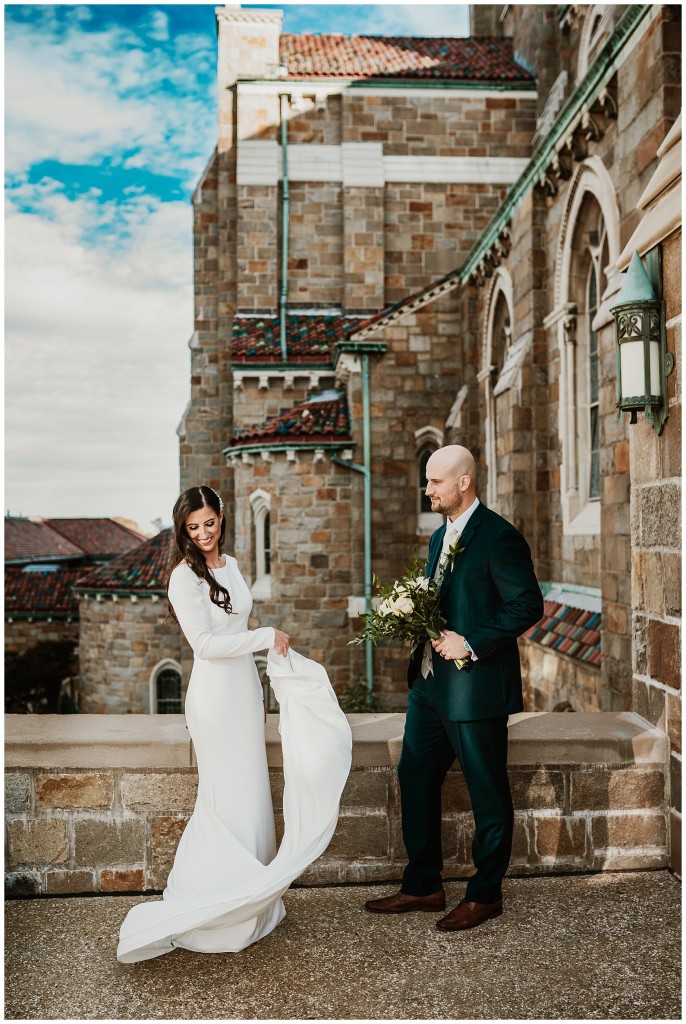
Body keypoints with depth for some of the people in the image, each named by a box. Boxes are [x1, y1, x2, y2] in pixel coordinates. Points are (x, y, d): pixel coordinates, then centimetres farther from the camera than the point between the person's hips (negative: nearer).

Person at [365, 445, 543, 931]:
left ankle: (486, 894, 24)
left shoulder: (499, 537, -14)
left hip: (476, 686, -9)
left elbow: (528, 605, -18)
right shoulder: (441, 536, 14)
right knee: (415, 777, 14)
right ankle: (423, 886, 29)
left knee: (488, 793, 7)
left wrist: (470, 644, -19)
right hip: (430, 681, 9)